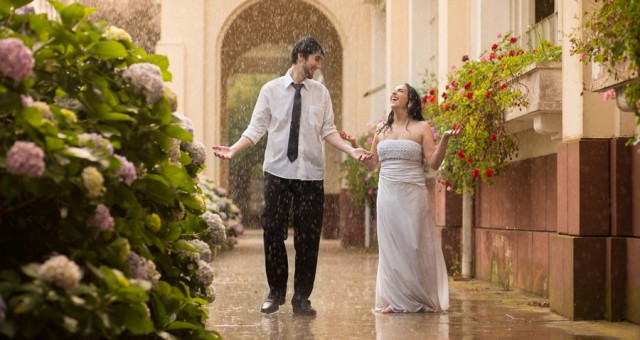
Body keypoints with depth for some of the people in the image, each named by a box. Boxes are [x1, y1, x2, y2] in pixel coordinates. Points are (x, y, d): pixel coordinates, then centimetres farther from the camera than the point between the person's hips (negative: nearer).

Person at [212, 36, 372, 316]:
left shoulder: (321, 93, 8)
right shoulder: (271, 90, 2)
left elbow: (328, 131, 6)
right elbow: (256, 129, 0)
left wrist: (352, 150, -9)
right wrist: (234, 149, -14)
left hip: (311, 174, 2)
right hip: (278, 172, -1)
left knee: (308, 238, 3)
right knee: (273, 233, 2)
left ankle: (302, 298, 16)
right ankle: (275, 293, 20)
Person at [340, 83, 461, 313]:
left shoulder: (421, 128, 1)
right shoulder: (381, 130, 12)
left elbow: (434, 163, -6)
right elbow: (372, 164, 16)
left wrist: (445, 139, -18)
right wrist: (354, 145, 9)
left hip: (413, 194, -4)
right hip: (387, 194, 4)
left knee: (416, 244, 0)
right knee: (391, 247, 4)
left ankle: (425, 300, 11)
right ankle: (396, 300, 11)